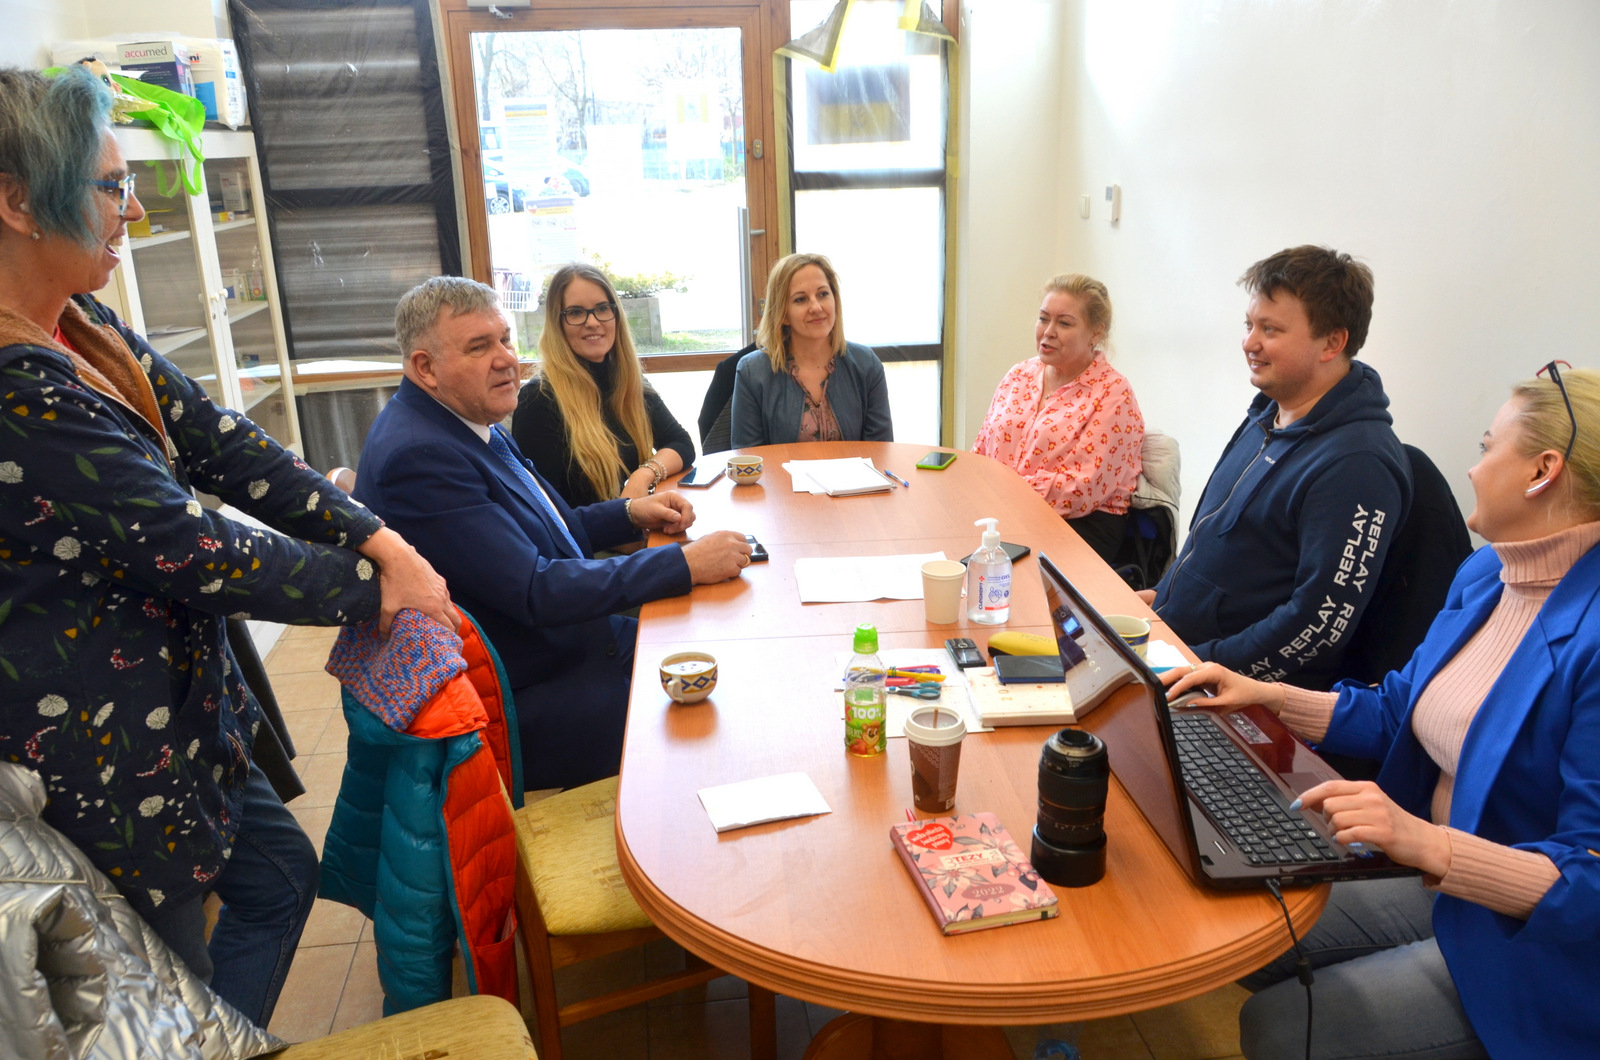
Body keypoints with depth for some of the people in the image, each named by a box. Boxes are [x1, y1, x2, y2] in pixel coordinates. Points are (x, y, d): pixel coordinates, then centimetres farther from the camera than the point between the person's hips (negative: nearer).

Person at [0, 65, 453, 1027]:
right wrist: (376, 590, -14)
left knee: (280, 877, 25)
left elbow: (223, 446, -1)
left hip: (177, 710, 10)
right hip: (95, 754, -10)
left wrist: (379, 539, -10)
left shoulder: (85, 333, 2)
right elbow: (186, 550, -26)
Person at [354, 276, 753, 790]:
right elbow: (536, 591, -27)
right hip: (520, 705, -10)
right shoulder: (417, 456, -24)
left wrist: (631, 512, 3)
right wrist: (686, 564, -25)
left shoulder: (469, 421, 6)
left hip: (580, 644, 10)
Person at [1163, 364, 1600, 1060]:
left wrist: (1429, 844, -41)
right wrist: (1267, 696, 5)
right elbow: (1399, 711, 13)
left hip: (1530, 940, -8)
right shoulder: (1484, 574, 1)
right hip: (1446, 891, 8)